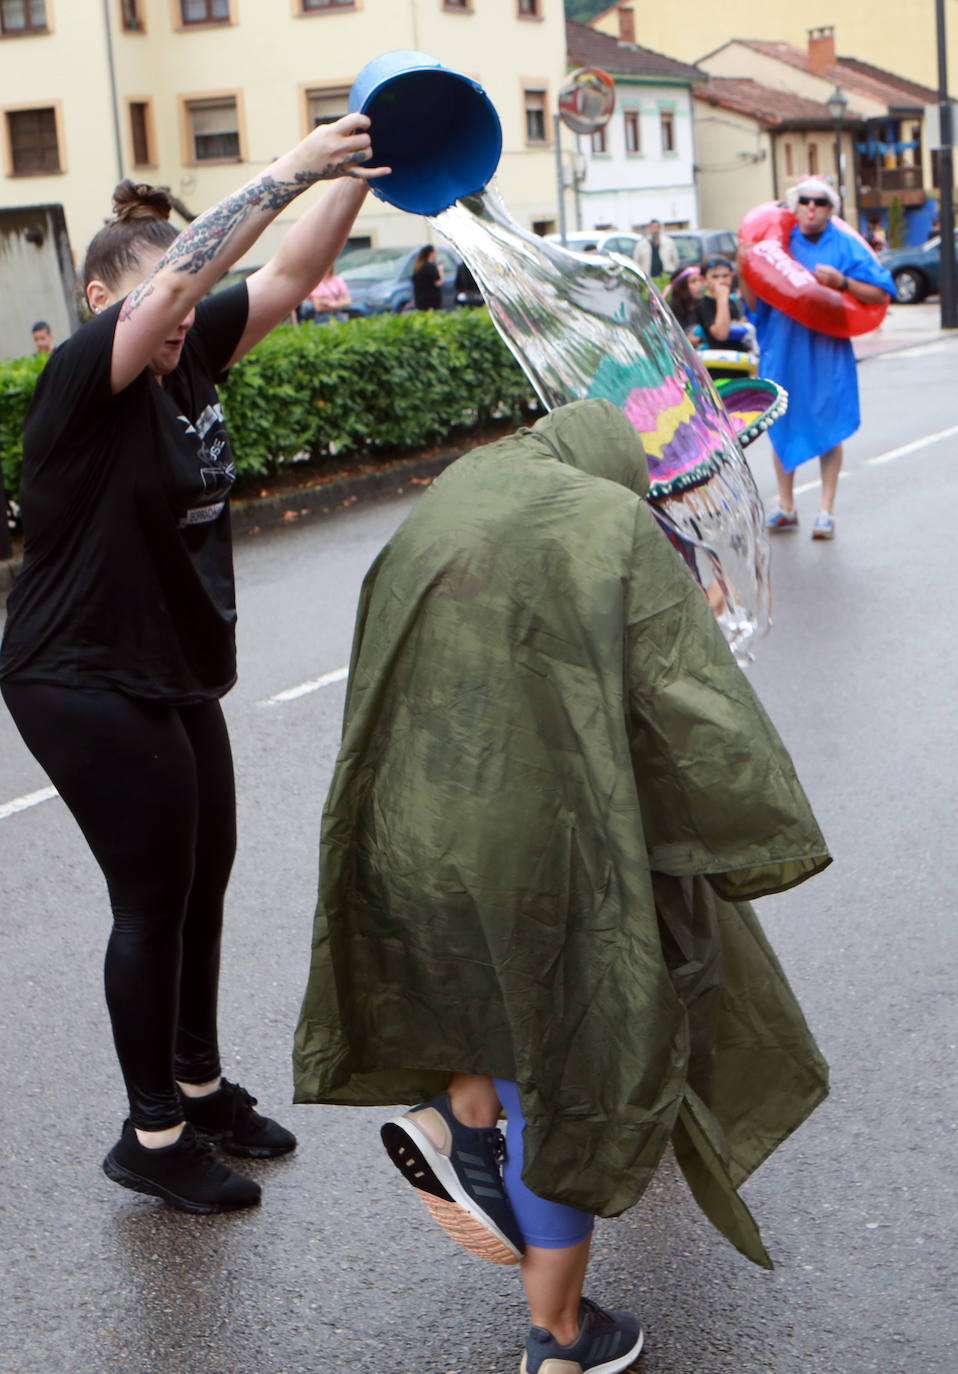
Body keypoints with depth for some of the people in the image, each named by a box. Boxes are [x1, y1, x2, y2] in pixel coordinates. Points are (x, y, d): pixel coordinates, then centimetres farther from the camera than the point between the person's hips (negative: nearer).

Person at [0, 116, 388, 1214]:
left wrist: (356, 175, -11)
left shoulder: (190, 360, 2)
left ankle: (199, 1085, 35)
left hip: (175, 676, 8)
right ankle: (153, 1135, 16)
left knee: (204, 877, 17)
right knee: (153, 898, 0)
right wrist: (290, 170, -34)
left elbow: (291, 275, 2)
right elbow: (178, 273, -35)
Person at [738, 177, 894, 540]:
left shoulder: (845, 246, 1)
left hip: (827, 350, -2)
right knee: (781, 426, 7)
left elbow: (881, 294, -1)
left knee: (829, 428, 1)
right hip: (783, 347, 2)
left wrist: (841, 281, -14)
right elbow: (754, 303, 9)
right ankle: (785, 506, 19)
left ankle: (826, 510, 9)